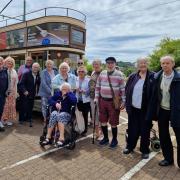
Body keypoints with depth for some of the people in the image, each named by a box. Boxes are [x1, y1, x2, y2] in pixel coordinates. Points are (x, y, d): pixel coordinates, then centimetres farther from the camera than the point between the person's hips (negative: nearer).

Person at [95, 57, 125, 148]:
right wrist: (96, 98, 7)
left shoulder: (119, 74, -8)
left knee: (113, 122, 6)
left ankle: (114, 139, 27)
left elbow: (123, 89, -6)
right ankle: (105, 138, 33)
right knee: (103, 121, 13)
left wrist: (123, 101, -8)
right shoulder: (102, 74, 4)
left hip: (114, 102, -4)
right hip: (103, 100, 4)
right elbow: (97, 87, 11)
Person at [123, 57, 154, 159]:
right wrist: (127, 105, 4)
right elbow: (127, 91, 8)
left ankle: (145, 150, 29)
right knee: (132, 129, 15)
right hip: (133, 108, 3)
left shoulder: (152, 76, -5)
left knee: (145, 130, 11)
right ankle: (130, 146, 35)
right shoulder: (133, 77, 5)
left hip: (145, 109, -3)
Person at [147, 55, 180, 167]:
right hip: (162, 110, 4)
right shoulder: (157, 77, 0)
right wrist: (153, 112, 1)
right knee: (163, 136, 15)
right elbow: (154, 96, 3)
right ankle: (168, 158, 35)